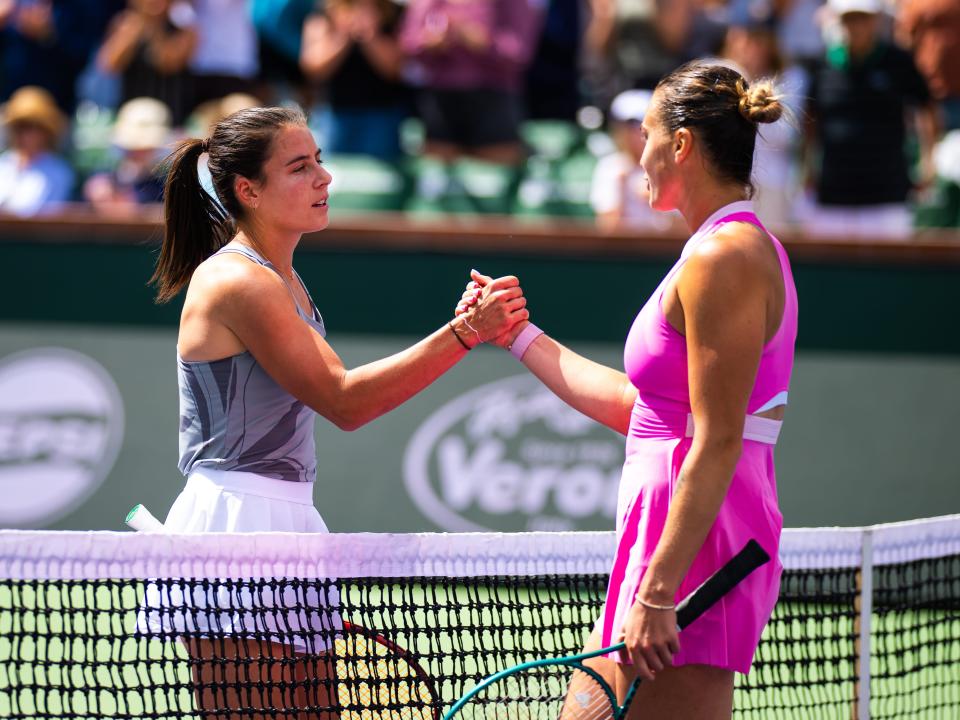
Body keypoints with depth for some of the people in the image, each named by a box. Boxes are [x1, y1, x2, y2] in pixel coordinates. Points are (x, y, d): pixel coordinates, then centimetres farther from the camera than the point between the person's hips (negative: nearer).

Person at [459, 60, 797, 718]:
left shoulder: (723, 257, -15)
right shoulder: (738, 248, 17)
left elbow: (718, 445, -20)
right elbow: (631, 405, 23)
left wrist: (656, 593, -23)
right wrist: (518, 336, 30)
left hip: (697, 539, -10)